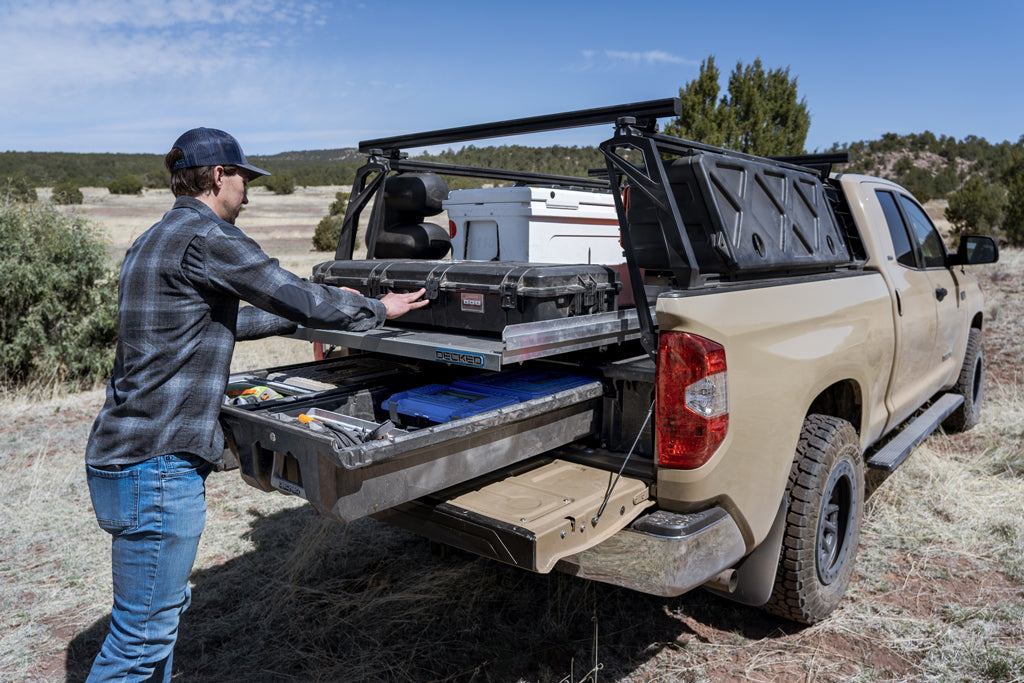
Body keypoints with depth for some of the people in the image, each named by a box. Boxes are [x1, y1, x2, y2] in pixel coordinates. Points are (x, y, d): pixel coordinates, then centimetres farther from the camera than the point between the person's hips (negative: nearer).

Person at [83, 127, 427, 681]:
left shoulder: (154, 241, 17)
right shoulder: (206, 237, -15)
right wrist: (376, 310, 5)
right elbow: (298, 297, -12)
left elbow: (220, 322, 26)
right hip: (155, 466, -11)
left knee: (161, 611, 23)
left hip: (124, 453, 11)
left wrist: (316, 308, 31)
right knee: (143, 633, 2)